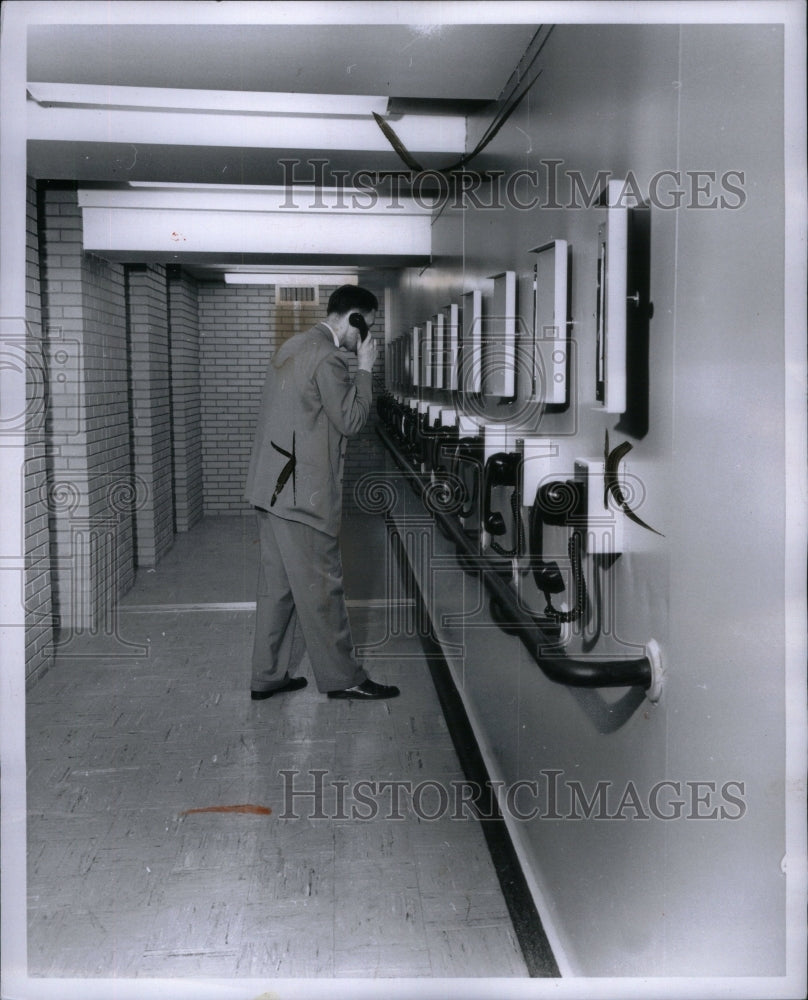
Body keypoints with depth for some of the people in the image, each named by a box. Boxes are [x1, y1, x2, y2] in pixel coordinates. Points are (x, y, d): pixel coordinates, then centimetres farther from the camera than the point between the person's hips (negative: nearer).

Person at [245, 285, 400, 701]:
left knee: (277, 584, 13)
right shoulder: (327, 358, -15)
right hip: (301, 491, -10)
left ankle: (268, 675, 19)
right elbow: (351, 421, -12)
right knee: (320, 586, 0)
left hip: (271, 486, 10)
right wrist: (365, 367, -6)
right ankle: (341, 677, 10)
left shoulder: (292, 346, 15)